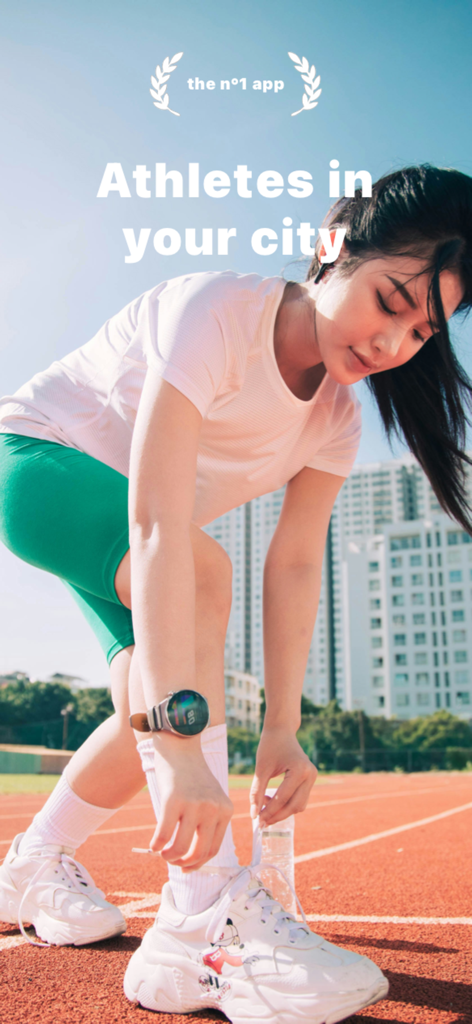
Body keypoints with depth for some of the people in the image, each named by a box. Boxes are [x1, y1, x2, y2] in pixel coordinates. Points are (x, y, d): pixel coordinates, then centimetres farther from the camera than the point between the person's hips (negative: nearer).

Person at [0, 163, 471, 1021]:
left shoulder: (338, 417, -9)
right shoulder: (215, 311, -32)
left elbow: (295, 563, -11)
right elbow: (157, 526, -42)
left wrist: (281, 728, -17)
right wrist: (180, 736, -47)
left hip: (126, 532, 7)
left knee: (158, 708, -7)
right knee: (202, 570, -35)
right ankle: (203, 920, -36)